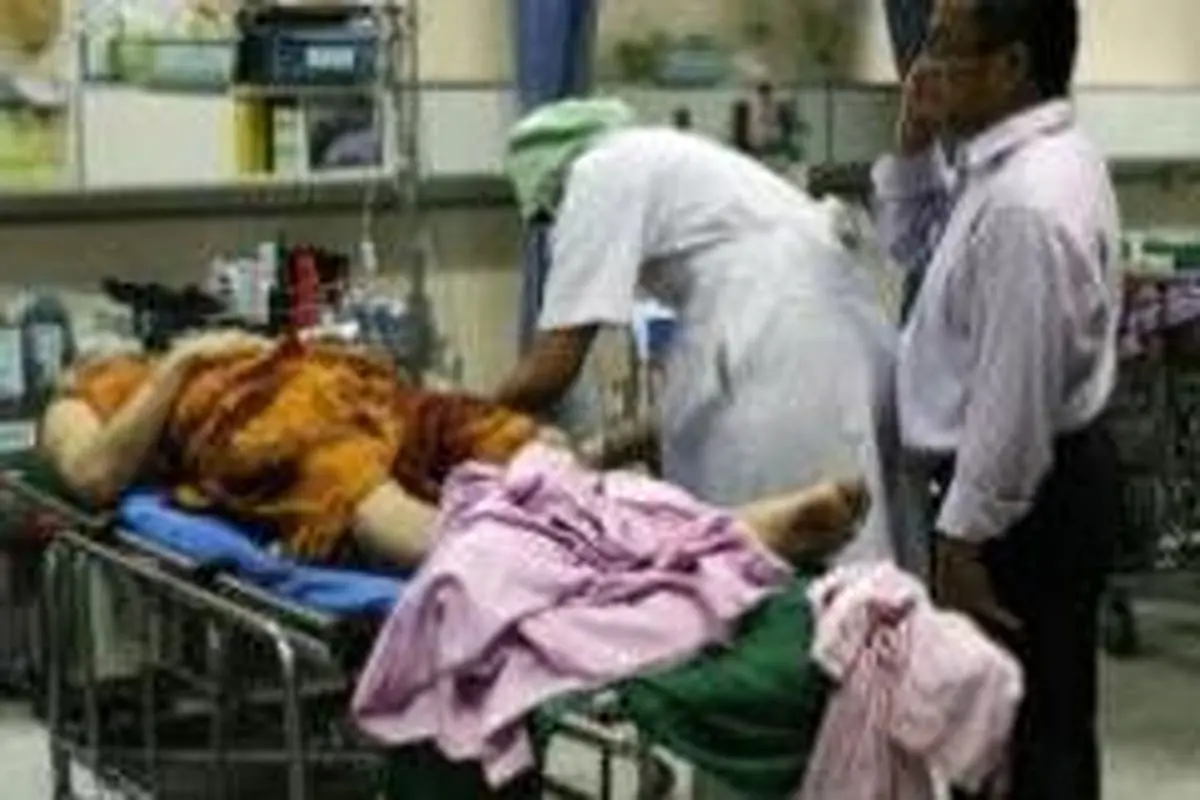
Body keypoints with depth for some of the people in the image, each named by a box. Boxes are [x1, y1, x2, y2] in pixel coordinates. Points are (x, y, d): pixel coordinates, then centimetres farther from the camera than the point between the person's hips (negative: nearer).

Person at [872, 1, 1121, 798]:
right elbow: (919, 248, 20)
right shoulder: (1026, 159, 6)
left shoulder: (1025, 204, -27)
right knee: (1044, 720, 22)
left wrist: (962, 535, -18)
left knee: (1025, 730, 2)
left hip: (1021, 494, -10)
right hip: (1051, 475, 10)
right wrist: (916, 149, 4)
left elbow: (1015, 395, -26)